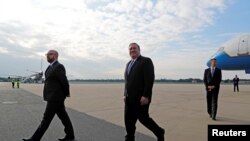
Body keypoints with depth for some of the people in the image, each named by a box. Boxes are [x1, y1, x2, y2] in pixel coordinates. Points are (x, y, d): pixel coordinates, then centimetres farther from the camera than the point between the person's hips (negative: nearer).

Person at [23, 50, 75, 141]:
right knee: (63, 117, 13)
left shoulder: (58, 67, -15)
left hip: (55, 98, -10)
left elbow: (64, 82, -17)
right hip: (53, 97, 10)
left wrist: (66, 94, -3)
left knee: (47, 118, -1)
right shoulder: (51, 67, 15)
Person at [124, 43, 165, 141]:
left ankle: (159, 132, 25)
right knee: (129, 120, 7)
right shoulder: (128, 64, 17)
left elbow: (149, 80, -15)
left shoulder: (146, 61, -7)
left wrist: (146, 96, -21)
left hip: (141, 98, -7)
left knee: (143, 118, 1)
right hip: (129, 98, 7)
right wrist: (125, 94, 13)